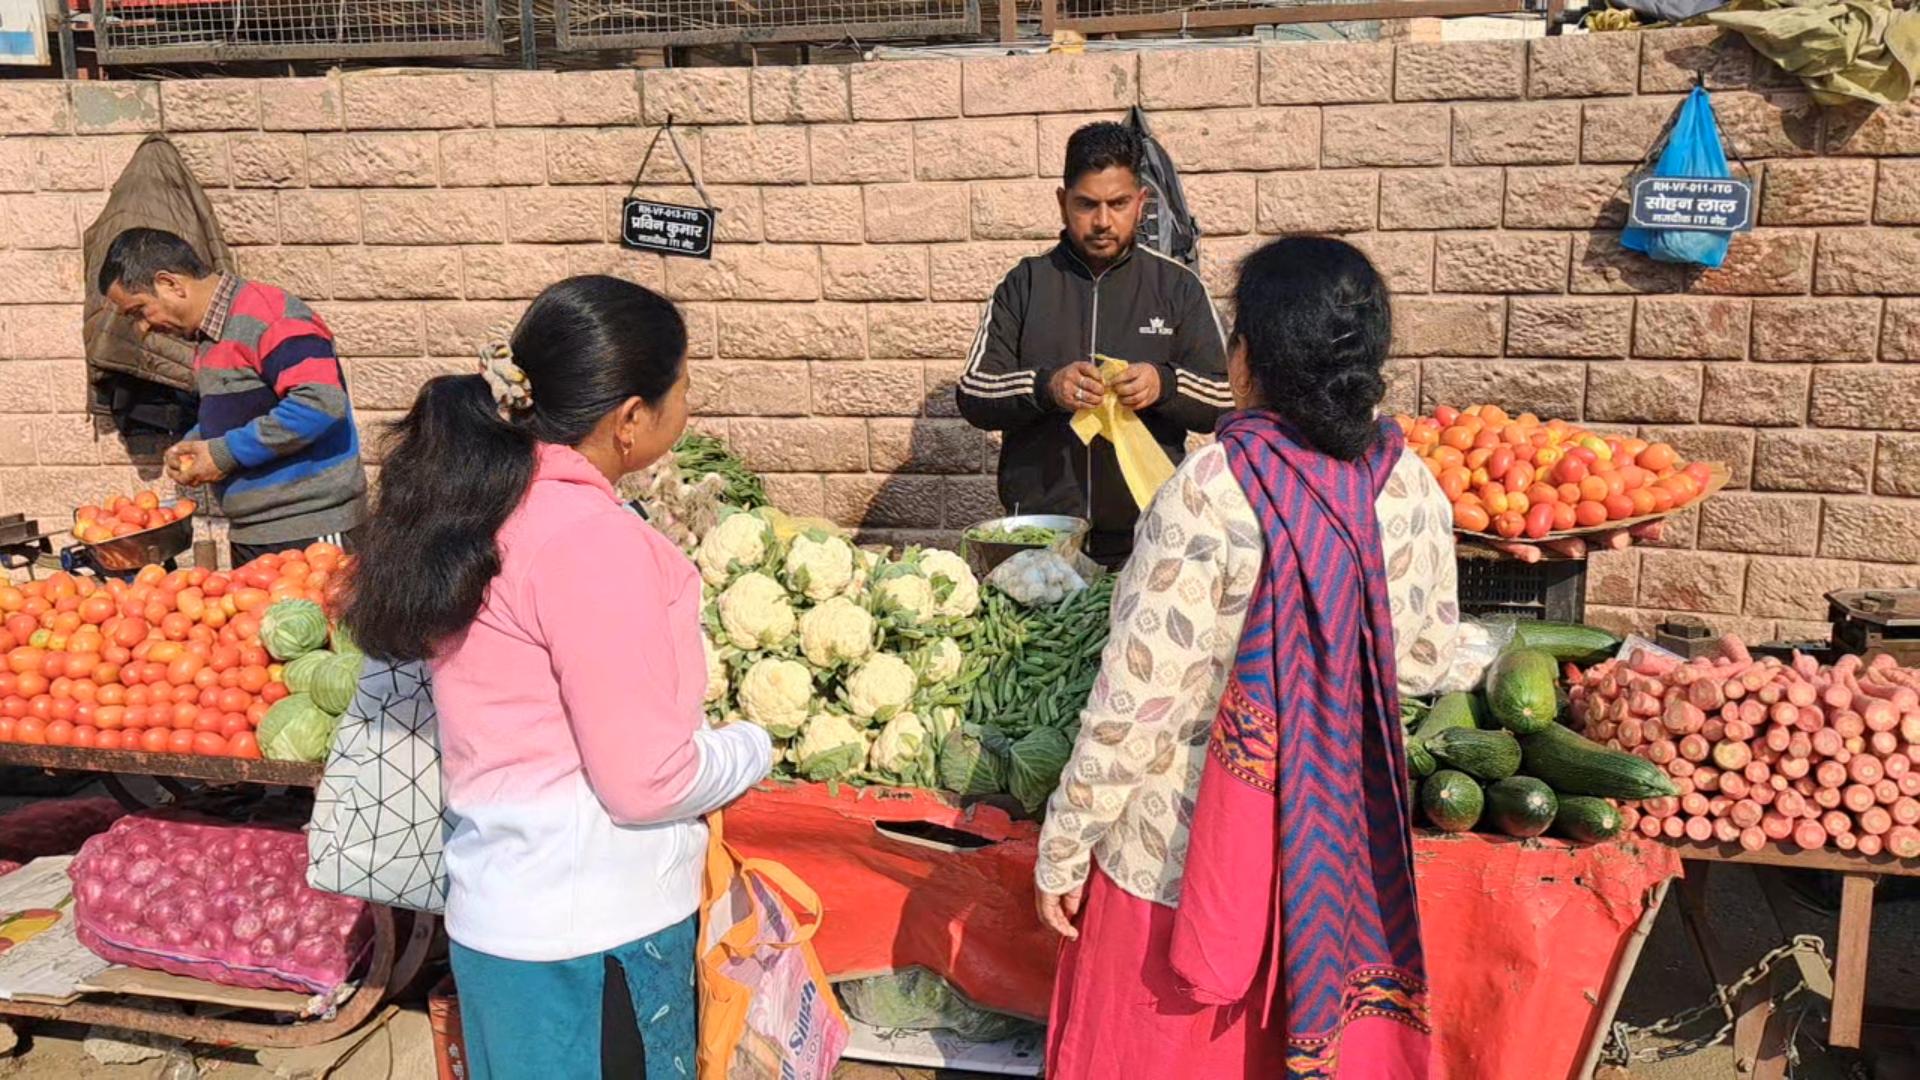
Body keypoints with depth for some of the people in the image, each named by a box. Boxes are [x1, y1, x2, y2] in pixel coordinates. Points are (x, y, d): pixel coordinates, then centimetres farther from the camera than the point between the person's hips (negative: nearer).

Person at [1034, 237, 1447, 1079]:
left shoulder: (1209, 493, -23)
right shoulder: (1411, 488, -7)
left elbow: (1137, 697, -20)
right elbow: (1426, 662, 5)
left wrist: (1063, 847, -9)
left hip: (1189, 852, -4)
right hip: (1342, 841, 5)